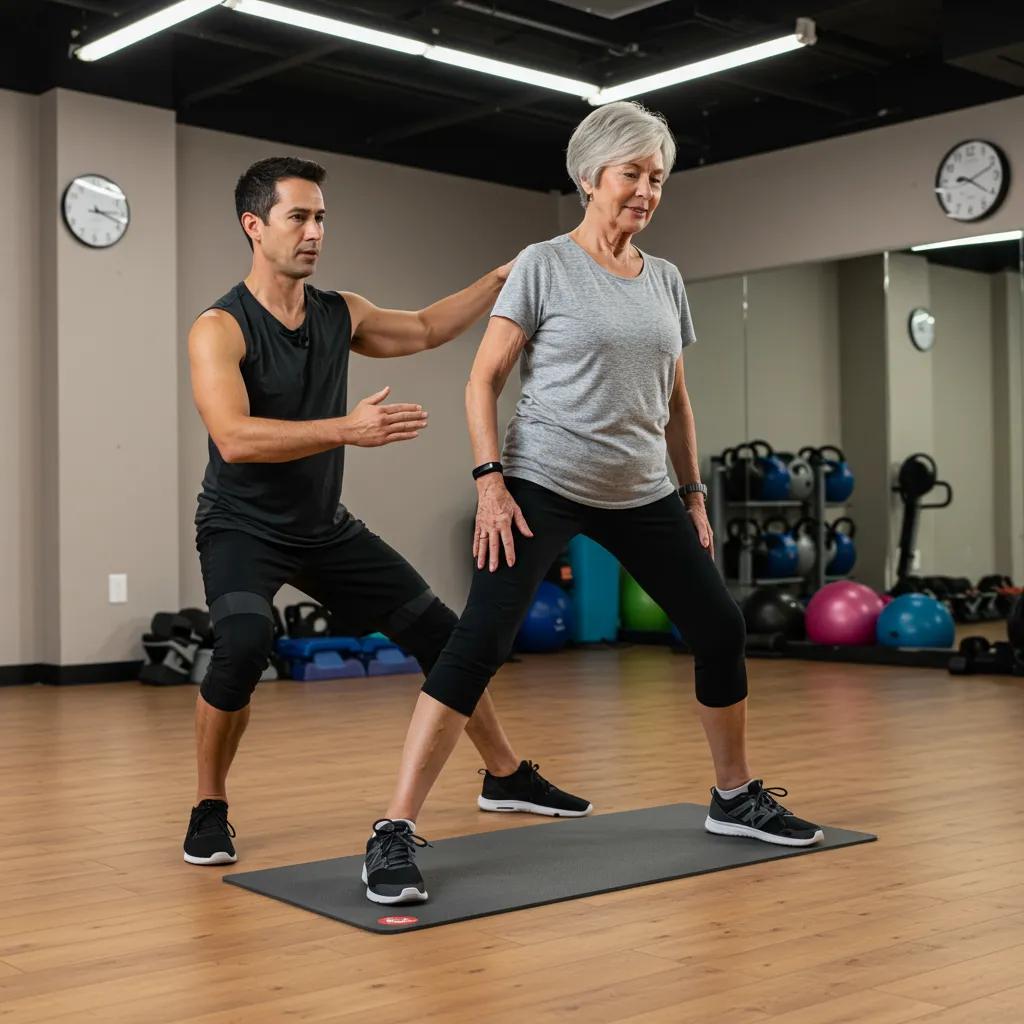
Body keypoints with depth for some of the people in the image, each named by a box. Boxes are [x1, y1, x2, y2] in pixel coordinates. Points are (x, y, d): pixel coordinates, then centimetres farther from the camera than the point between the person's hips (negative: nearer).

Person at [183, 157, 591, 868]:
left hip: (327, 527, 6)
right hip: (243, 527, -6)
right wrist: (347, 428, -43)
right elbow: (235, 439, -33)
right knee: (245, 641, -34)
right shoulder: (220, 328, -19)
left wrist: (503, 279, 9)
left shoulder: (340, 314, 0)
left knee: (440, 634, 6)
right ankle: (210, 809, -9)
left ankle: (507, 777, 26)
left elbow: (425, 331, 18)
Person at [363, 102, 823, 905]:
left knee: (720, 629, 7)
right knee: (477, 646, -16)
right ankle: (394, 835, -11)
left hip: (641, 495, 6)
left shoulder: (665, 280, 12)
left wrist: (694, 493, 14)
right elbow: (484, 381, -6)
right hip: (544, 486, -6)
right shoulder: (544, 267, -4)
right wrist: (490, 483, -16)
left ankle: (736, 799, 28)